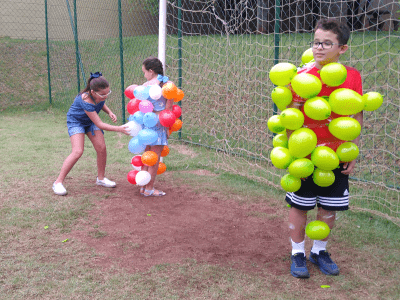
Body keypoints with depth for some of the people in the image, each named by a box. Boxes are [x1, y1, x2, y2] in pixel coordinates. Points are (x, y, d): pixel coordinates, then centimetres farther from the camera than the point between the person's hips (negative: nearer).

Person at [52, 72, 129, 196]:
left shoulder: (100, 94, -21)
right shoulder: (86, 101, -40)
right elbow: (100, 124, -36)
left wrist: (109, 112, -12)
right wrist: (119, 129, -42)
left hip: (90, 121, 7)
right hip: (76, 121, -7)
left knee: (102, 148, -2)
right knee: (78, 152, -21)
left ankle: (100, 178, 17)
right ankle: (58, 182, -10)